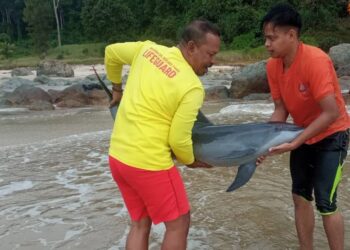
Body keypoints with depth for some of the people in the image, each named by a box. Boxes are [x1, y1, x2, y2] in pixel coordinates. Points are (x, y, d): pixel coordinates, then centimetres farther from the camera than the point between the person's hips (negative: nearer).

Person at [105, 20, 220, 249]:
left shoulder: (147, 48, 2)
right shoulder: (193, 87, -16)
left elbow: (111, 52, 17)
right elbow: (179, 140, -14)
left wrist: (117, 88, 31)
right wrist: (191, 161, 7)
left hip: (118, 155, 8)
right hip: (149, 162, -7)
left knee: (140, 224, 21)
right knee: (179, 223, 13)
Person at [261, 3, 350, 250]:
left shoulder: (315, 60, -29)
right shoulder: (273, 66, -9)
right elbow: (281, 109, -4)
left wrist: (295, 143, -33)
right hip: (304, 134, 7)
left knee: (325, 203, -7)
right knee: (300, 196, 11)